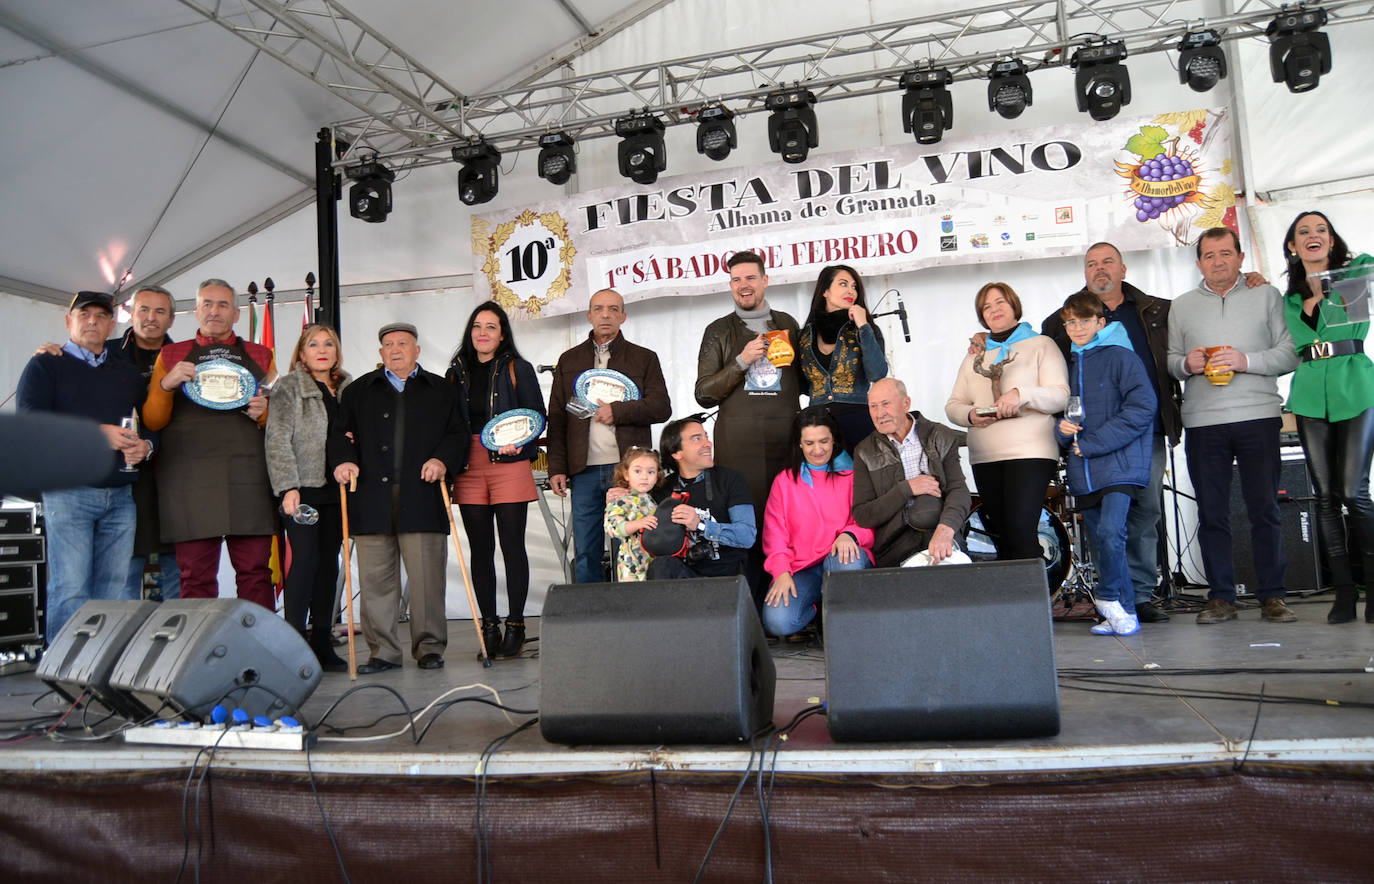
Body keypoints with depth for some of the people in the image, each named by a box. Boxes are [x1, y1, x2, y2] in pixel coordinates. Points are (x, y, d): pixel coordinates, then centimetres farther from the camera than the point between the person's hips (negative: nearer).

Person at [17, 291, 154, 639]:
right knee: (69, 589, -8)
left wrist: (145, 446, -1)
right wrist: (97, 434, -14)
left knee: (114, 590, 2)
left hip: (120, 495, 4)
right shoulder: (46, 365, 8)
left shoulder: (129, 373, 22)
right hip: (68, 491, -4)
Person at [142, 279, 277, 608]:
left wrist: (263, 413, -1)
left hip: (249, 478, 1)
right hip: (190, 479, 0)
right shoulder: (172, 356, 16)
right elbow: (152, 421, 12)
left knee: (255, 571, -2)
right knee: (196, 575, -1)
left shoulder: (260, 356, 19)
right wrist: (166, 384, -5)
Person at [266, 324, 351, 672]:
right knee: (305, 560, -10)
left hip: (336, 487, 5)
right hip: (303, 487, -4)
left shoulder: (348, 388, 15)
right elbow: (278, 440, -6)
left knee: (329, 563, 6)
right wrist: (288, 487, -14)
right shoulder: (287, 388, 2)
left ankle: (322, 644, 12)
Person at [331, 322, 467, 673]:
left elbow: (458, 434, 8)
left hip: (421, 497, -1)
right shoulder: (358, 391, 20)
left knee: (427, 575, -3)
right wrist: (343, 460, -7)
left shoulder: (441, 391, 17)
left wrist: (443, 460, -11)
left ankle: (429, 647, 7)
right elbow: (340, 433, 13)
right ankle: (382, 651, 10)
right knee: (375, 578, 1)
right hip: (372, 498, 2)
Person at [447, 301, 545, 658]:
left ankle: (515, 626, 5)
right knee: (481, 549, 5)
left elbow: (537, 417, 2)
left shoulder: (517, 370, 4)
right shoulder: (457, 372, 13)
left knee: (512, 546, -2)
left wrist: (517, 442, -15)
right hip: (469, 468, 3)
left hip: (509, 466, -3)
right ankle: (489, 626, 12)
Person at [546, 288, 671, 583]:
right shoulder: (569, 360, 16)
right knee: (586, 553, 4)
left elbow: (662, 407, 1)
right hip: (584, 470, 2)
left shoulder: (644, 358, 11)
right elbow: (556, 419, 11)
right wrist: (557, 467, 3)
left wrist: (618, 411, -11)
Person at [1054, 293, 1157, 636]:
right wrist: (1062, 428, -3)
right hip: (1083, 472, 6)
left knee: (1110, 533, -21)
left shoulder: (1119, 356, -2)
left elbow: (1143, 406, -11)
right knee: (1102, 541, 8)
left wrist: (1092, 443, -14)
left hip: (1119, 464, -6)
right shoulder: (1069, 365, 16)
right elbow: (1061, 410, 23)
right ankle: (1124, 613, 17)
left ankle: (1109, 598, 0)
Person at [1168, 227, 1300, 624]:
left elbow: (1290, 352, 2)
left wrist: (1246, 361, -13)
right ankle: (1221, 598, 11)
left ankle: (1272, 596, 9)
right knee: (1211, 513, 3)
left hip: (1258, 416, -1)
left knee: (1265, 509, 0)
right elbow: (1170, 361, 15)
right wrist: (1186, 364, -7)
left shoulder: (1266, 296, 9)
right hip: (1202, 422, 2)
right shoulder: (1181, 306, 15)